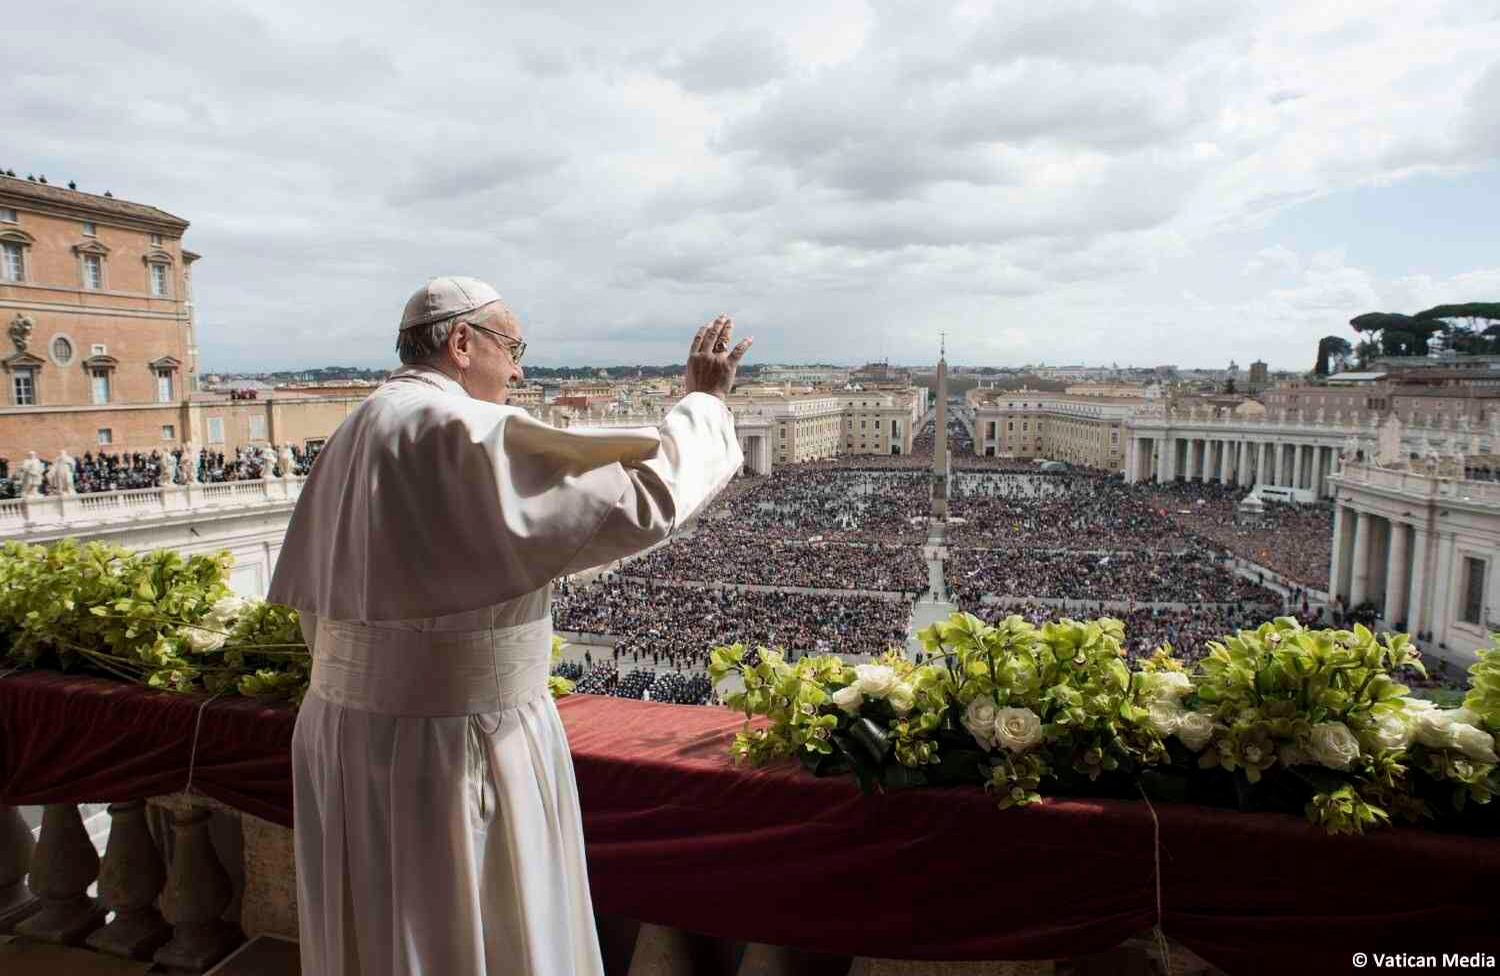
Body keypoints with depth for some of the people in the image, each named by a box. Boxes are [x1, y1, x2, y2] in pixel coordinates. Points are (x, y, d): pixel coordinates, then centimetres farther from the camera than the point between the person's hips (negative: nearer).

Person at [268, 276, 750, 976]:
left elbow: (312, 601, 12)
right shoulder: (471, 434, -21)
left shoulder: (354, 440, 8)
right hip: (452, 752, -9)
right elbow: (641, 498, -24)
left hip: (354, 738, 9)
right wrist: (702, 401, -10)